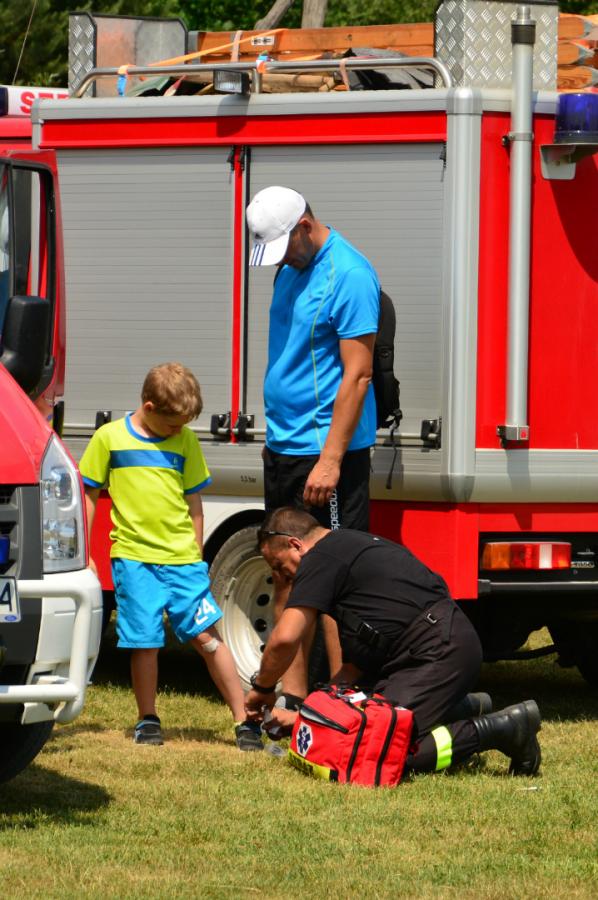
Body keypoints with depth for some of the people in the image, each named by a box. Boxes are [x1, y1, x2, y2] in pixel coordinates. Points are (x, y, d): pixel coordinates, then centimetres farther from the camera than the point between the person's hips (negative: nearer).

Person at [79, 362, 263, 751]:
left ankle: (244, 719, -2)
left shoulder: (186, 441, 8)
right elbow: (89, 497, 7)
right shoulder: (110, 438, 1)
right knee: (145, 641, -2)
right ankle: (148, 720, 16)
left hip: (183, 558, 2)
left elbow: (192, 502, 15)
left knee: (207, 635, -3)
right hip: (134, 558, -1)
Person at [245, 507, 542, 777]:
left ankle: (502, 728, -15)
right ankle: (464, 709, 17)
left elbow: (284, 639, -14)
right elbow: (357, 661, 25)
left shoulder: (321, 559, -5)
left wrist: (262, 688, 5)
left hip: (440, 652, -10)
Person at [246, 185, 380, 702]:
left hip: (326, 450, -9)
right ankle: (292, 697, 15)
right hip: (283, 446, 9)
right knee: (286, 574, 10)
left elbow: (357, 375, -18)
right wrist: (277, 434, 18)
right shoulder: (292, 267, 13)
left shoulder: (348, 276, -15)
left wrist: (330, 459, -22)